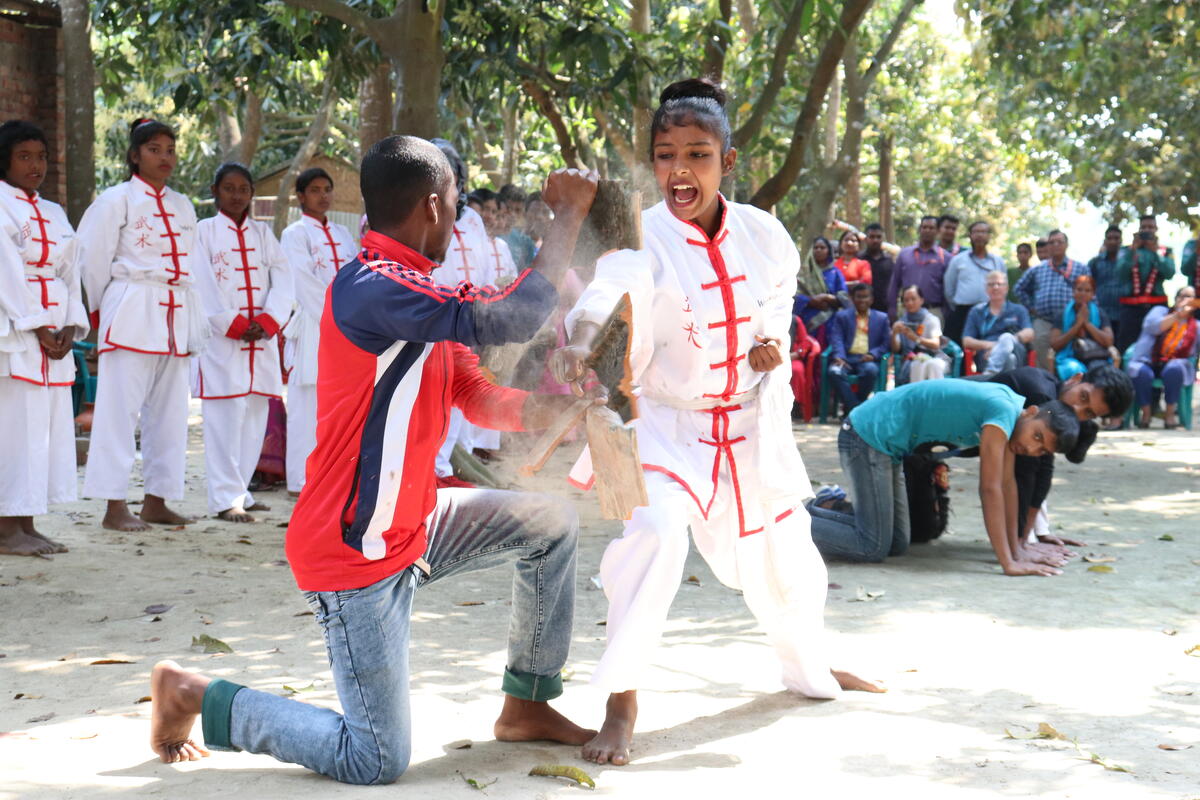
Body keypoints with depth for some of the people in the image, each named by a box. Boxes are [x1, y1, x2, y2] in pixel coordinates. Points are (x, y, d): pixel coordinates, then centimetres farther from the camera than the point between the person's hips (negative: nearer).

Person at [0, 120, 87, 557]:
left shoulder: (54, 214, 19)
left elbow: (69, 274, 14)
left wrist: (70, 327, 0)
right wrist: (36, 328, -14)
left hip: (53, 334, 7)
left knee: (50, 421, 5)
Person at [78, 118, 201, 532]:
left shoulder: (182, 206, 17)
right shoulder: (117, 200, -1)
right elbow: (92, 259, -1)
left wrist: (195, 327, 12)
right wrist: (101, 309, 5)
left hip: (176, 316, 7)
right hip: (131, 312, -6)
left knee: (169, 409, 8)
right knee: (121, 407, -8)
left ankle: (156, 501, 16)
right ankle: (114, 506, -6)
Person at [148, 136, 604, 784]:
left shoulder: (422, 304, 10)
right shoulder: (372, 289, -24)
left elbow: (487, 402, 12)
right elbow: (511, 319, -31)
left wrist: (573, 408, -4)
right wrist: (569, 215, -20)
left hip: (414, 524, 10)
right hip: (357, 553, -10)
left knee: (551, 525, 15)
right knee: (376, 762, -5)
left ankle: (527, 707, 25)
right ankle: (195, 696, 10)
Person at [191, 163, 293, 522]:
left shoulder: (263, 233, 16)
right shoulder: (204, 231, 4)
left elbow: (283, 281, 7)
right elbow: (203, 287, -5)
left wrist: (266, 322, -8)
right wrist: (234, 326, -12)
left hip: (262, 340, 5)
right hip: (220, 340, -4)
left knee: (254, 419, 5)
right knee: (225, 420, -10)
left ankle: (240, 491, 14)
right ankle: (226, 499, -9)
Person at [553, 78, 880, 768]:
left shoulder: (762, 234, -9)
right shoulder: (642, 241, -23)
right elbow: (605, 306, -43)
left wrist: (774, 341, -9)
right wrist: (579, 347, -65)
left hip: (752, 422, 5)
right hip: (666, 422, -4)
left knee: (782, 548, 20)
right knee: (654, 531, -30)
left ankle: (811, 666, 50)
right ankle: (622, 704, -16)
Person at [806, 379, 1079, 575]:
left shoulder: (1011, 406, 4)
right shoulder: (1003, 410, -23)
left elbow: (1007, 483, 10)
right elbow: (990, 488, -25)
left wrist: (1016, 548, 7)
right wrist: (1008, 563, -25)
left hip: (881, 440, 10)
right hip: (869, 435, -10)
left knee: (896, 545, 11)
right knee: (874, 548, -13)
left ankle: (805, 511, 20)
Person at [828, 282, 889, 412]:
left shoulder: (881, 318, 20)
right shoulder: (842, 316, 20)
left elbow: (886, 342, 10)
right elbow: (836, 339, 5)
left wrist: (873, 354, -10)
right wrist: (839, 357, -15)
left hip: (868, 359, 0)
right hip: (847, 358, 0)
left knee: (871, 371, -36)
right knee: (835, 372, -34)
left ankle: (852, 408, -21)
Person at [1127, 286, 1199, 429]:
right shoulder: (1160, 311, 15)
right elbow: (1153, 326, -7)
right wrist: (1178, 314, -14)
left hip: (1174, 365, 1)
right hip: (1147, 363, -1)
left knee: (1173, 369, -37)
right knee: (1137, 370, -35)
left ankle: (1170, 412, -18)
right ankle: (1146, 411, -11)